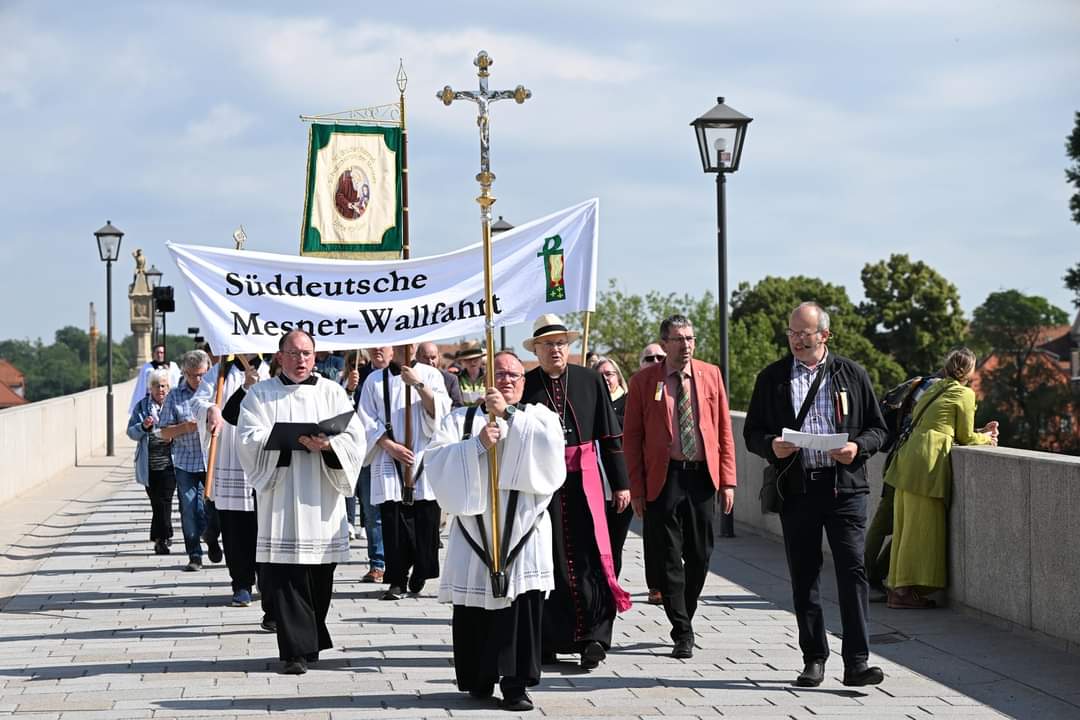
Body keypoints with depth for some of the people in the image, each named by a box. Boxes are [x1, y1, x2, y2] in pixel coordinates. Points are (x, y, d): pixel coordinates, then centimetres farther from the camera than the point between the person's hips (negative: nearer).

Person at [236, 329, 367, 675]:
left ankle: (311, 641, 23)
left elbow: (355, 439, 3)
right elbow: (249, 440, -5)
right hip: (280, 500, -2)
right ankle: (298, 650, -6)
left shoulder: (333, 393, 11)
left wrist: (327, 444, -17)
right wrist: (291, 439, -17)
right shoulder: (260, 394, 7)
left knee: (320, 578, 6)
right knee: (284, 576, -8)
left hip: (321, 503, 2)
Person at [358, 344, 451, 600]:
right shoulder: (375, 380, 9)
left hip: (425, 459, 0)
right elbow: (367, 420, 5)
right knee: (394, 523, -5)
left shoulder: (430, 375, 9)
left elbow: (441, 410, -3)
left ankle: (419, 578, 8)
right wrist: (390, 445, -8)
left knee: (426, 520, -3)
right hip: (389, 462, 0)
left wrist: (418, 384, -14)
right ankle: (397, 581, 0)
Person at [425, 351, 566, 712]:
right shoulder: (460, 419, 12)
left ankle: (516, 683, -3)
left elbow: (549, 450, -12)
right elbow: (436, 461, -4)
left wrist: (509, 415, -15)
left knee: (522, 604, -7)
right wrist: (478, 444, -16)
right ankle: (479, 680, 15)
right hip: (474, 529, 1)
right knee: (473, 609, 2)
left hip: (523, 530, -1)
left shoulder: (538, 416, 10)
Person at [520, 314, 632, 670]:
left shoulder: (591, 381, 5)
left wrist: (620, 483, 5)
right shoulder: (524, 386, 2)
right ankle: (547, 640, 13)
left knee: (590, 557, -6)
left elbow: (610, 436, 7)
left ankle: (594, 637, -1)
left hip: (583, 480, 0)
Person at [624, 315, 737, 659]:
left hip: (702, 476, 2)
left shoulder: (710, 374, 7)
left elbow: (724, 430, 8)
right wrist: (636, 488, -5)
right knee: (668, 559, -2)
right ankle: (682, 632, 4)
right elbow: (632, 437, 1)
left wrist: (727, 480, 1)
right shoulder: (643, 381, 0)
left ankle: (684, 618, 27)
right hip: (663, 478, -2)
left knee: (700, 556, 8)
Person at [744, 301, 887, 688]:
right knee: (803, 578, 6)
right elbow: (752, 432, 11)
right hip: (796, 489, 2)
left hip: (845, 486, -2)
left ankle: (856, 662, -7)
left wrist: (858, 447, -10)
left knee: (852, 571, -9)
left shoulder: (852, 374, 8)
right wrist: (771, 446, -11)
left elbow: (877, 427, 11)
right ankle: (814, 659, 16)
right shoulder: (771, 377, 9)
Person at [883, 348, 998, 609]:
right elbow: (965, 438, 4)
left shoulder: (934, 389, 23)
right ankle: (906, 591, -7)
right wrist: (986, 438, 24)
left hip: (909, 456, 8)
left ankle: (897, 587, 14)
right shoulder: (964, 394, -1)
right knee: (921, 526, -5)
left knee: (906, 525, 11)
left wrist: (981, 433, 33)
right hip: (928, 462, -8)